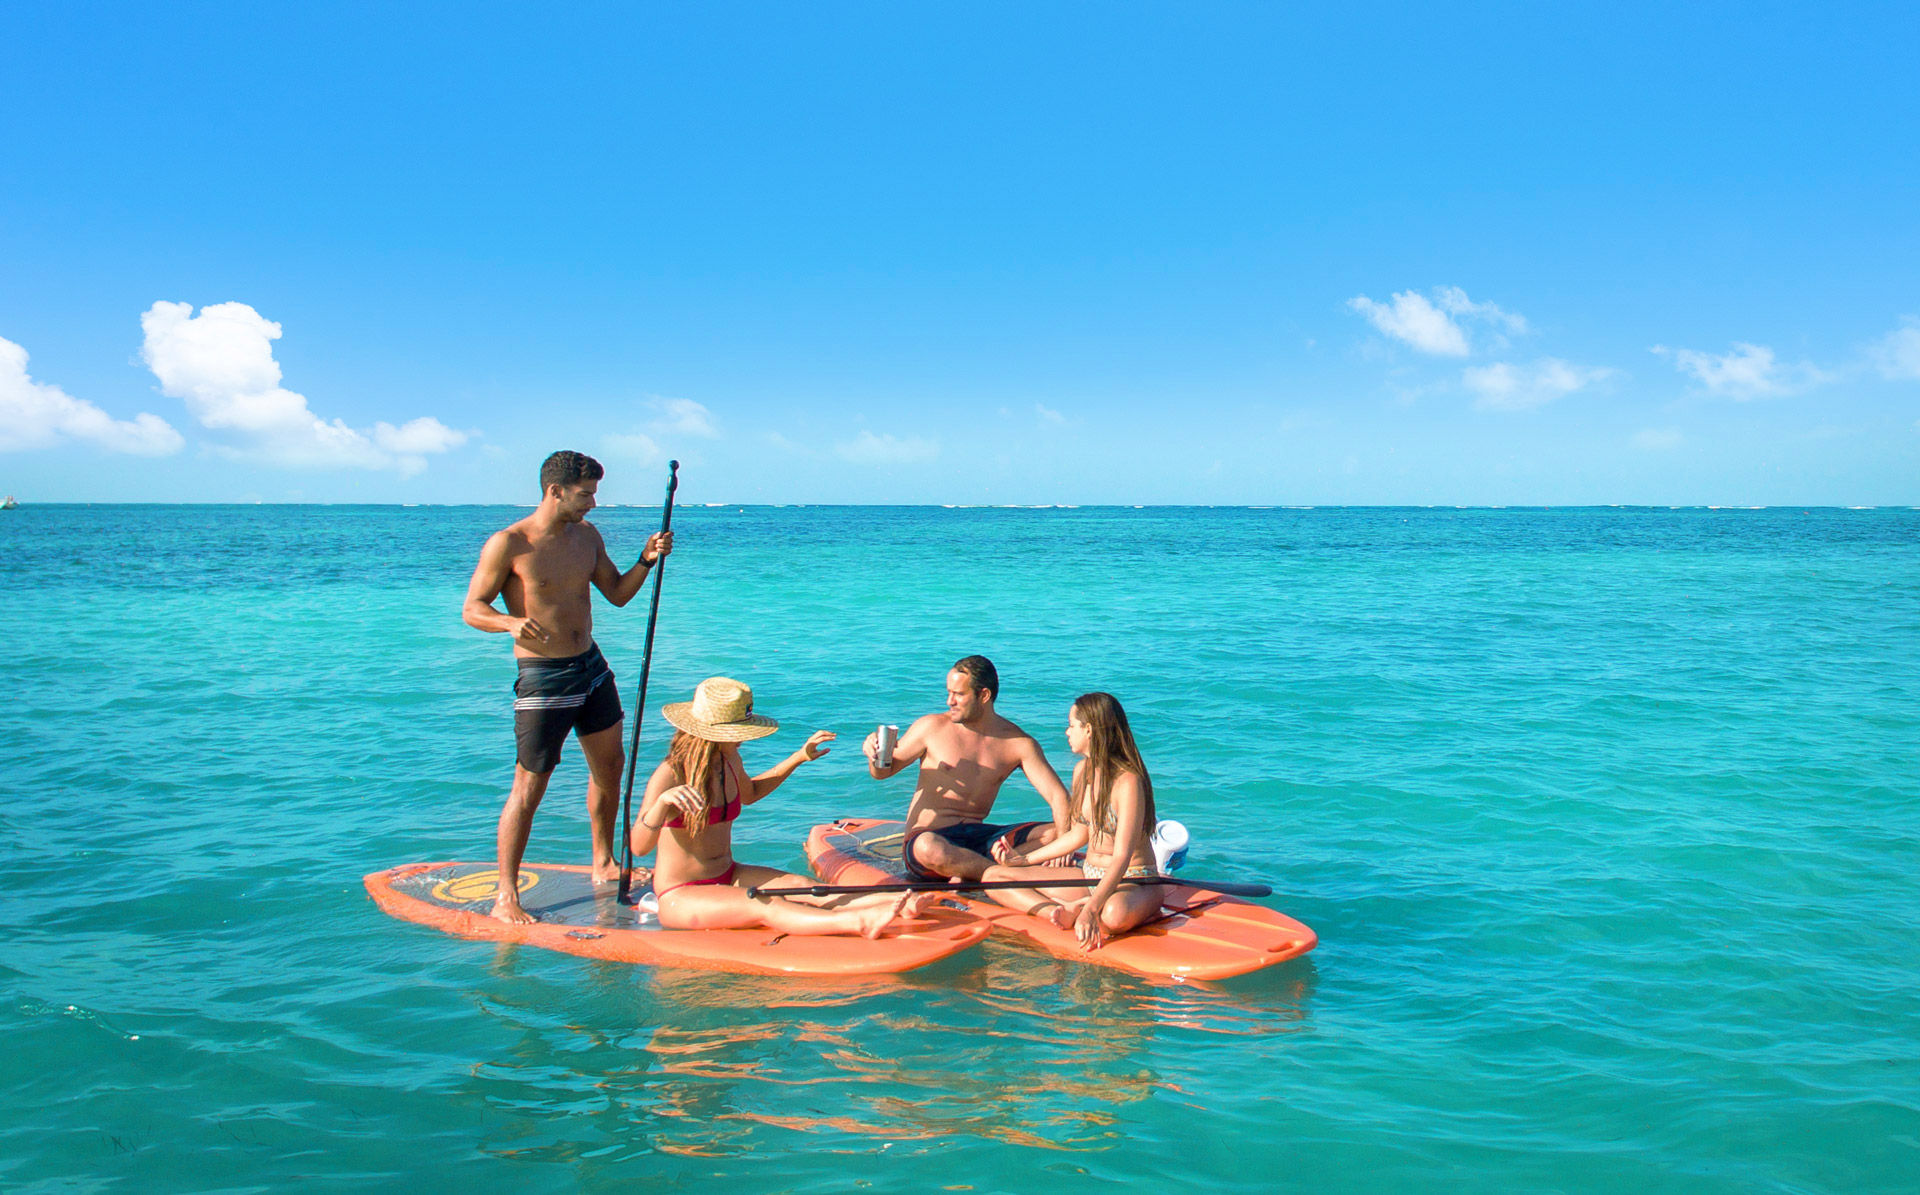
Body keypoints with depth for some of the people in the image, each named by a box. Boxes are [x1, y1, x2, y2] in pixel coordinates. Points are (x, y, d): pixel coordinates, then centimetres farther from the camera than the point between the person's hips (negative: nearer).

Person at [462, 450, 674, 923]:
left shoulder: (586, 536, 7)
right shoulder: (508, 544, -13)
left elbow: (617, 594, 13)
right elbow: (473, 608, -11)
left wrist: (646, 561, -5)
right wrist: (511, 622, -31)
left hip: (591, 666, 7)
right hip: (542, 676, -7)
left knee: (610, 766, 17)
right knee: (529, 787, -5)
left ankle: (604, 865, 35)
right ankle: (506, 897, 3)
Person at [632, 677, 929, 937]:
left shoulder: (729, 761, 5)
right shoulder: (669, 775, -19)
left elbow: (749, 793, 29)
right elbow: (639, 847, -27)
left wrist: (798, 758, 23)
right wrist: (664, 802, -45)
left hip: (727, 877, 7)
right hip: (680, 897, -7)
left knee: (802, 887, -18)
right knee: (765, 907, -31)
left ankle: (897, 901, -39)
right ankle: (861, 923, -54)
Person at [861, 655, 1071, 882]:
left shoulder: (1019, 743, 2)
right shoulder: (932, 727, 0)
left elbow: (1057, 794, -3)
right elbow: (882, 771, 11)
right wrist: (876, 756, -14)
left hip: (979, 838, 3)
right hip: (927, 835, -3)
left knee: (1054, 834, -18)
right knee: (928, 848, -41)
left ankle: (966, 873, -28)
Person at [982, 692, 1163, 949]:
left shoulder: (1127, 781, -21)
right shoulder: (1082, 771, 5)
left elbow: (1122, 857, -27)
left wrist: (1090, 909, -39)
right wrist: (1024, 859, 19)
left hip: (1134, 881, -8)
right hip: (1089, 876, 8)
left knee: (1115, 914, -45)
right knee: (993, 876, -3)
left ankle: (1074, 909, -12)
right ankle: (1062, 913, -24)